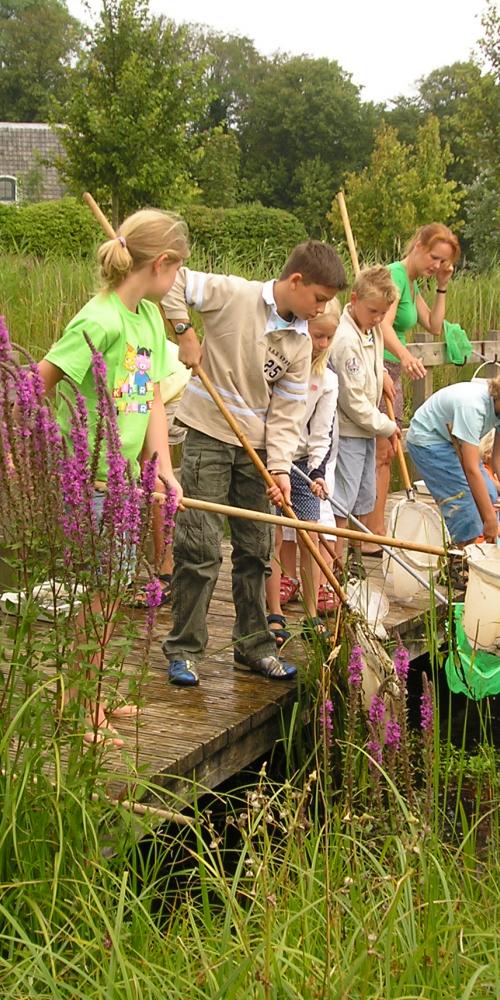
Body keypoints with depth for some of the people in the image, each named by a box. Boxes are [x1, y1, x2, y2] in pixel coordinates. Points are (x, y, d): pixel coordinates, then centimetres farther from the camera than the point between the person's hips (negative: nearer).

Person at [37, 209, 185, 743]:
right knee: (96, 594, -1)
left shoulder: (151, 318, 7)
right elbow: (34, 386, -19)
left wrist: (163, 469, -2)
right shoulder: (99, 321, -20)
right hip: (83, 480, -8)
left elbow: (153, 400, 7)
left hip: (121, 476, 8)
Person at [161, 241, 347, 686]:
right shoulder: (234, 295, -13)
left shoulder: (300, 344, 3)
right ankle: (184, 650, 5)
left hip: (256, 448, 6)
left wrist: (280, 467, -10)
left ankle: (253, 646, 24)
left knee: (255, 550, 11)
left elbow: (286, 413, 1)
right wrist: (185, 332, -17)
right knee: (200, 548, -6)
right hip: (209, 436, -6)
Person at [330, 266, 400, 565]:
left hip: (367, 430, 10)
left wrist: (382, 373, 12)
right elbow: (354, 400, -21)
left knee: (364, 503, 15)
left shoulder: (373, 330, 6)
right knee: (341, 506, -7)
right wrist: (387, 427, -11)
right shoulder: (346, 340, -22)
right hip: (347, 431, -10)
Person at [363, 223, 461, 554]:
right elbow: (383, 324, -30)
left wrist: (442, 287, 10)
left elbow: (434, 326, 18)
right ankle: (372, 537, -7)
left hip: (392, 372, 10)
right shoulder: (395, 274, -14)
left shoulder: (412, 283, 17)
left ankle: (376, 534, 19)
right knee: (381, 451, -10)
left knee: (386, 452, 12)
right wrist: (404, 355, -47)